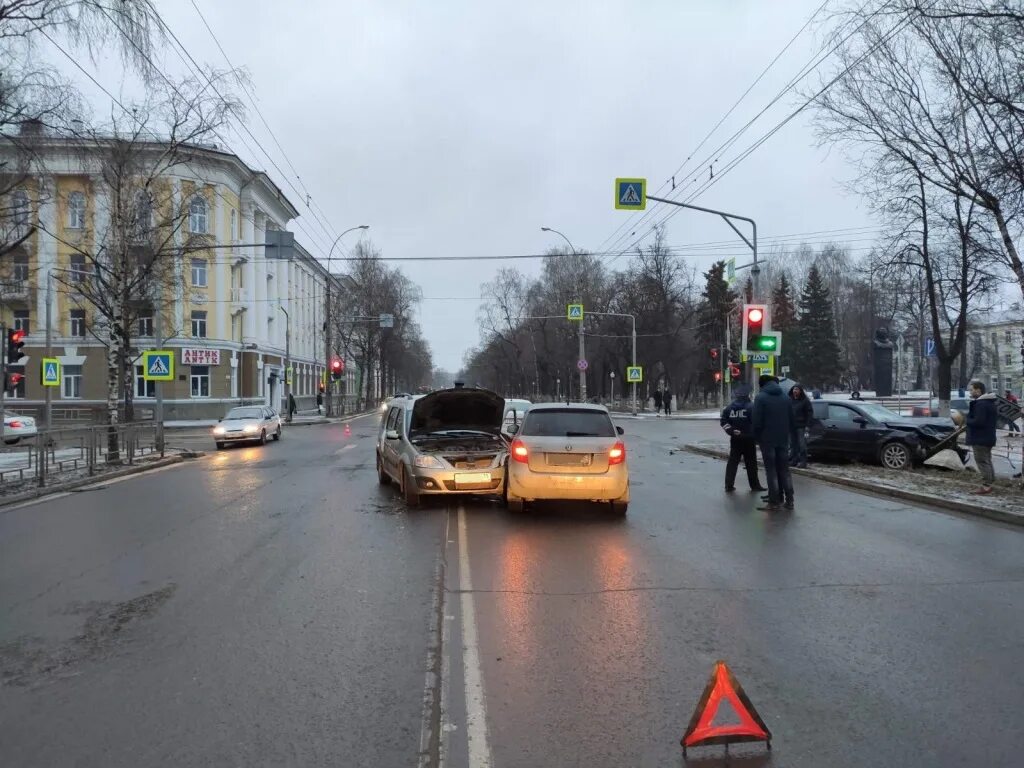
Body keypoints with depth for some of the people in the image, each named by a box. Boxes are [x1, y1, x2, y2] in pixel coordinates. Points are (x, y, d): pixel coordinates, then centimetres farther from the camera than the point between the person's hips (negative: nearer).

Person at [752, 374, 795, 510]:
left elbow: (756, 420, -13)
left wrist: (757, 437, -1)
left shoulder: (760, 397, -9)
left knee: (771, 471, -1)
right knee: (784, 469, 11)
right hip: (783, 439, 5)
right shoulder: (785, 397, 8)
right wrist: (788, 434, 16)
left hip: (767, 439, -5)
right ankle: (789, 500, 12)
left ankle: (774, 502, -2)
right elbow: (791, 420, 9)